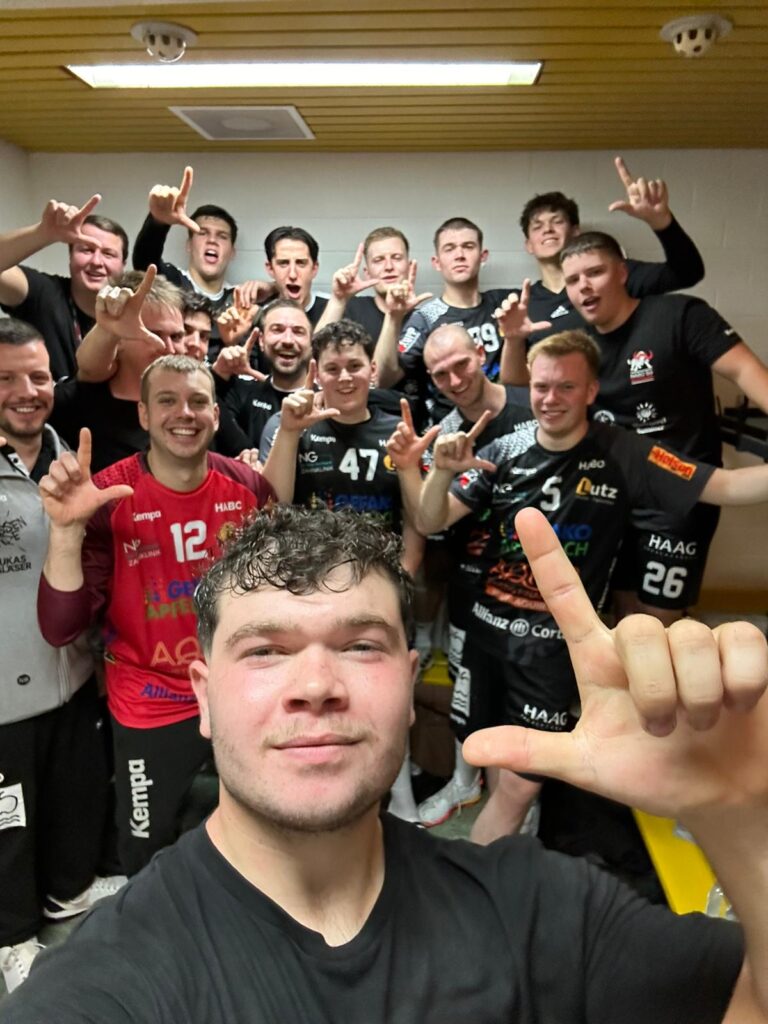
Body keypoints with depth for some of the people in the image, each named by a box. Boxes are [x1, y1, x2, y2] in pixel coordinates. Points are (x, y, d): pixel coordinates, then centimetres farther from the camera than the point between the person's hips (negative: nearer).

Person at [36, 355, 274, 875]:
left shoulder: (247, 484, -9)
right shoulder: (107, 497, -18)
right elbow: (61, 628, -22)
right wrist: (66, 527, -34)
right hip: (152, 711, -2)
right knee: (149, 858, 17)